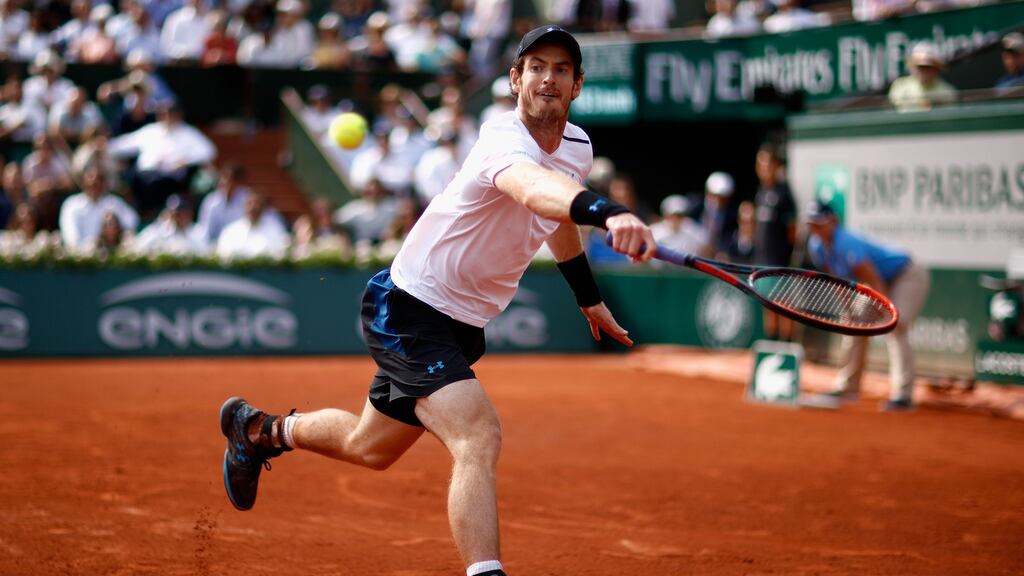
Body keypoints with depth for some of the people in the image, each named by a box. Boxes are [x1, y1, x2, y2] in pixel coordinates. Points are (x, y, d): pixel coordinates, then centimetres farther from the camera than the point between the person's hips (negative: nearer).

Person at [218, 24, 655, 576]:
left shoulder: (579, 146, 1)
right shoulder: (504, 139, -27)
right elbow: (536, 190, -53)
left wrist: (590, 298, 31)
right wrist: (607, 212, -72)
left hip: (462, 323, 9)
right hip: (407, 308, -9)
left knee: (371, 447, 23)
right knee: (479, 439, -28)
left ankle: (261, 429, 49)